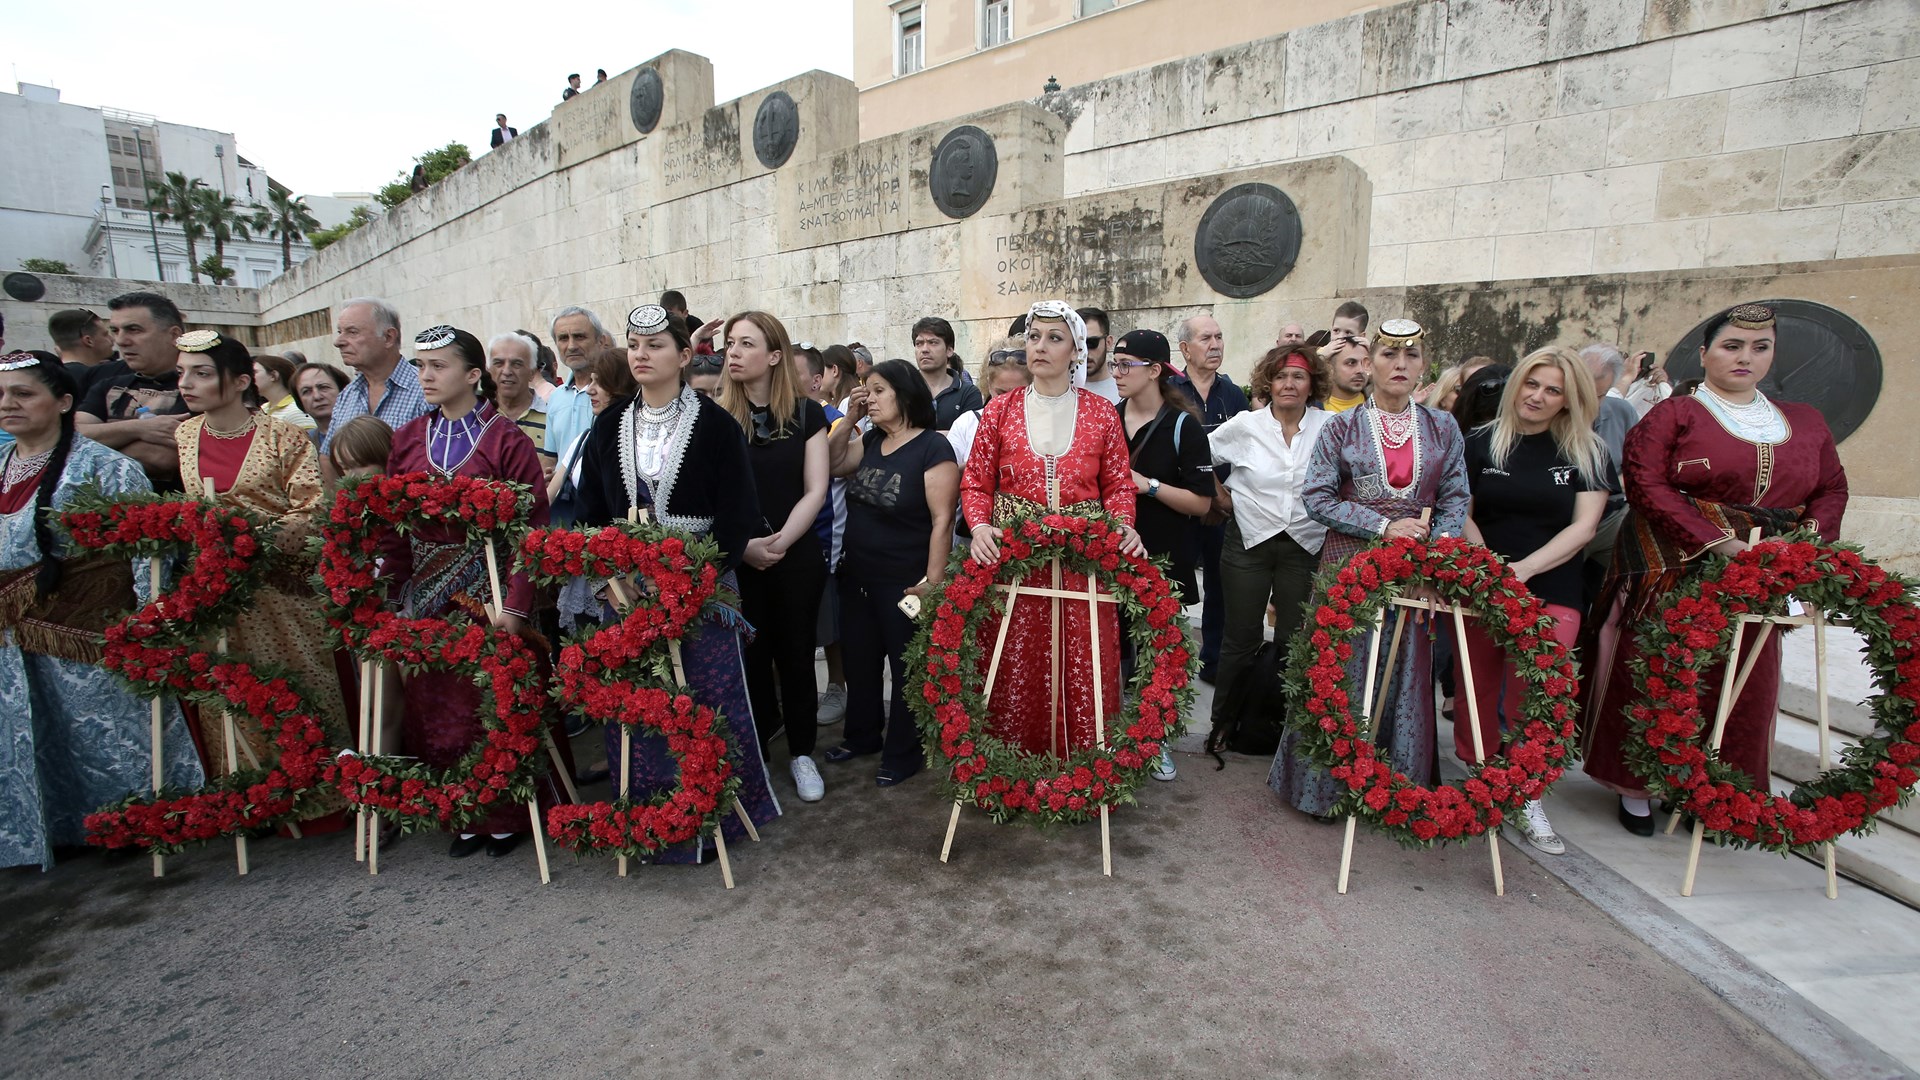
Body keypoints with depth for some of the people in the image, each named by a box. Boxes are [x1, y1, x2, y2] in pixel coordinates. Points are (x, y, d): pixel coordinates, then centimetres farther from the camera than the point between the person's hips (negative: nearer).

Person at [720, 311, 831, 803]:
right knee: (749, 654, 9)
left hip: (797, 555, 0)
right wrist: (745, 544, -16)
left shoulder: (806, 413, 1)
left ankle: (802, 752, 24)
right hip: (736, 558, 0)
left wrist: (781, 541, -14)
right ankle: (753, 750, 27)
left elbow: (815, 490, -3)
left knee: (795, 654, 10)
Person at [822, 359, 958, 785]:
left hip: (904, 583, -8)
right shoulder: (872, 441, 7)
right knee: (858, 659, 19)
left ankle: (904, 753, 26)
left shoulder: (932, 447, -16)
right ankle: (863, 735, 40)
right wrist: (850, 417, 1)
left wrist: (932, 582, -23)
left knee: (906, 667, 8)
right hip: (857, 576, 8)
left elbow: (942, 519, -19)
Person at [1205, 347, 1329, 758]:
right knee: (1241, 638, 6)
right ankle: (1223, 721, 22)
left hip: (1305, 546, 1)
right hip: (1249, 542, -1)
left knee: (1293, 639, 8)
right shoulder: (1245, 425, -3)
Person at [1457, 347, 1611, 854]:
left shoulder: (1587, 454, 6)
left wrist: (1523, 569, -15)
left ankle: (1528, 798, 11)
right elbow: (1460, 512, 6)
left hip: (1551, 591, 0)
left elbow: (1583, 526, -1)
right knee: (1478, 688, 5)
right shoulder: (1481, 443, 5)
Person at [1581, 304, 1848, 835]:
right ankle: (1636, 787, 14)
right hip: (1672, 571, -5)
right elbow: (1646, 484, -13)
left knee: (1743, 687, 8)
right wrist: (1719, 541, -20)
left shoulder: (1805, 422, 14)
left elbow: (1832, 490, 15)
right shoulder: (1672, 414, -2)